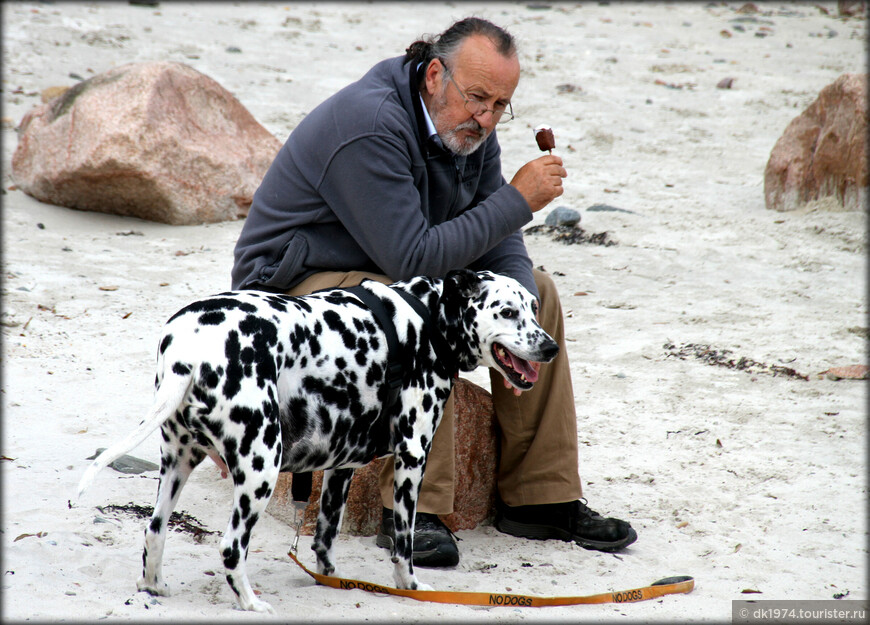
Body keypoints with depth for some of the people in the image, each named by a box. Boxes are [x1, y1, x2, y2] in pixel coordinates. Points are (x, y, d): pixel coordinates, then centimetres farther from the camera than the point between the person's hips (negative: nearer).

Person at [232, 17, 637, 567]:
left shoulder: (470, 129, 0)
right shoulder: (370, 127, -29)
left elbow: (498, 245, 2)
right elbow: (413, 259, -32)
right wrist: (518, 201, -27)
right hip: (296, 288, -9)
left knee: (536, 290, 2)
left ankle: (541, 497, 4)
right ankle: (412, 512, -28)